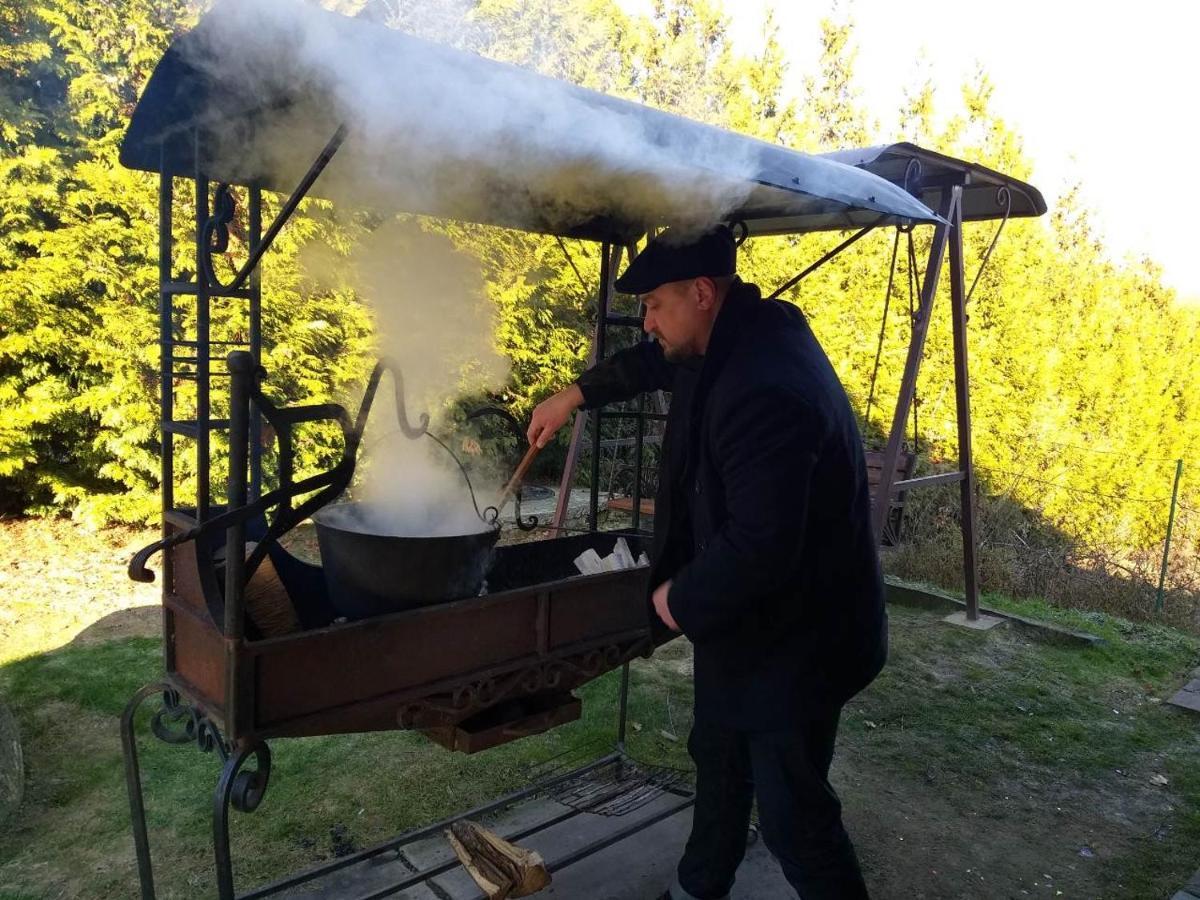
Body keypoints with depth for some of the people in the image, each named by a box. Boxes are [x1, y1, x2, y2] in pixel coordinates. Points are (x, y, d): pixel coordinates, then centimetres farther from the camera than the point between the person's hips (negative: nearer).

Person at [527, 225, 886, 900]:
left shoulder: (764, 390, -33)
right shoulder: (733, 339, 0)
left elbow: (760, 547, -34)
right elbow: (658, 362, 22)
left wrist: (682, 599, -18)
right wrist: (577, 395, 24)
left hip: (793, 639, -10)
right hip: (743, 617, 10)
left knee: (792, 813, 5)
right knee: (719, 761, 26)